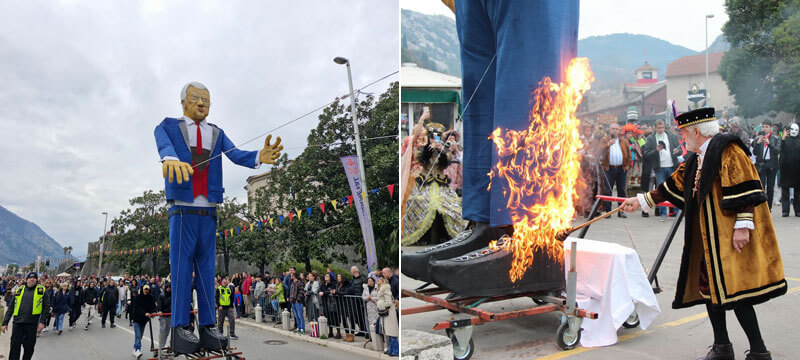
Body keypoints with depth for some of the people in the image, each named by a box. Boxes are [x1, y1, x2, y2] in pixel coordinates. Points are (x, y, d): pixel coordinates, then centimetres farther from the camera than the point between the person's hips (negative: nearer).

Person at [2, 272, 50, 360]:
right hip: (17, 323, 2)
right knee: (14, 348, 0)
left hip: (32, 324, -2)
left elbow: (46, 308, 2)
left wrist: (42, 322, -8)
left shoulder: (41, 290, 6)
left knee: (29, 348, 7)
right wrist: (5, 323, 8)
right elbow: (10, 308, 14)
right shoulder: (19, 290, 13)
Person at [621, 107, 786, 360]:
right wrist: (641, 201, 27)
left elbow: (743, 187, -19)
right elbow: (674, 185, 24)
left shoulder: (727, 150, -11)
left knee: (734, 291, -8)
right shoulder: (696, 160, 16)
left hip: (729, 236, -9)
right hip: (707, 237, 9)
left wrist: (742, 225, -24)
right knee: (710, 287, 11)